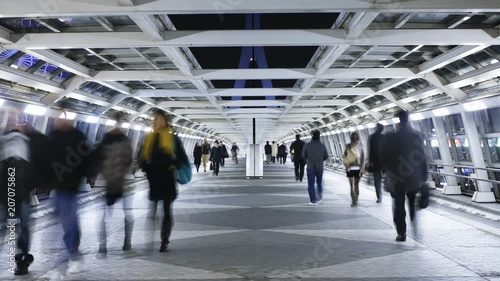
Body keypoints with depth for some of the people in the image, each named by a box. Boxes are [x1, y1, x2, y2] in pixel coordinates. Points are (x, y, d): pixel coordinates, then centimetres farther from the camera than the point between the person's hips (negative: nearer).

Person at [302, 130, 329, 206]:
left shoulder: (307, 145, -10)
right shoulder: (322, 146, -6)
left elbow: (303, 156, -3)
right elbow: (326, 157, 2)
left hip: (310, 167, -2)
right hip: (320, 167, 2)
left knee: (311, 185, 5)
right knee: (319, 183, 21)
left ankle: (313, 201, 3)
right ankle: (320, 198, 20)